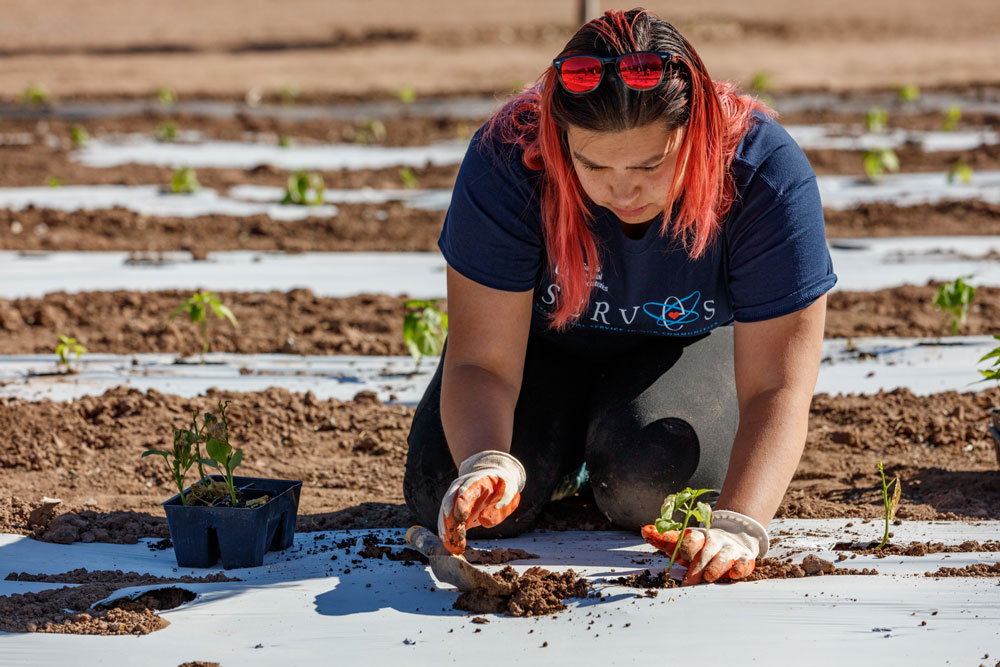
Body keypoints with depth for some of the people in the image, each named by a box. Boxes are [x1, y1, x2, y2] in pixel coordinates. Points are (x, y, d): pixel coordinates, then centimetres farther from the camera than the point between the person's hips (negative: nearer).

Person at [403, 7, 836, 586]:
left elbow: (777, 391, -35)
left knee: (643, 483, -32)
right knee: (444, 498, -20)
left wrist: (738, 527, -53)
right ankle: (572, 437, 13)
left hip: (694, 342, -1)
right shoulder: (508, 161, -33)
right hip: (550, 340, 1)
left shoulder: (765, 175, -35)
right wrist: (486, 465, -52)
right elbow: (481, 361, -29)